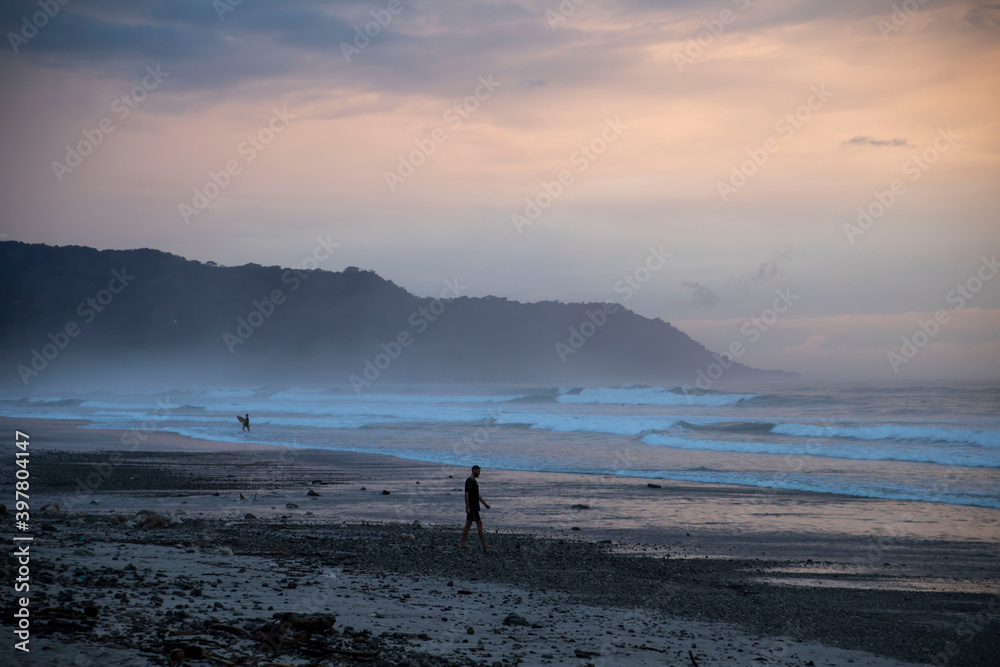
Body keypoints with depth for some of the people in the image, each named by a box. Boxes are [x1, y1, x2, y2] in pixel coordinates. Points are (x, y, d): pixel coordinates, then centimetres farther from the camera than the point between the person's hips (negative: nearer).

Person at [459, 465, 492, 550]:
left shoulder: (474, 481, 16)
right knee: (479, 523, -9)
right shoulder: (469, 481, -16)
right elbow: (466, 494, -19)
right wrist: (467, 507, -23)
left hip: (475, 507, 10)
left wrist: (485, 504, 23)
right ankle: (484, 545, -8)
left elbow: (478, 495, 23)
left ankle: (463, 543, 12)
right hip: (471, 507, -10)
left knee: (468, 524, 10)